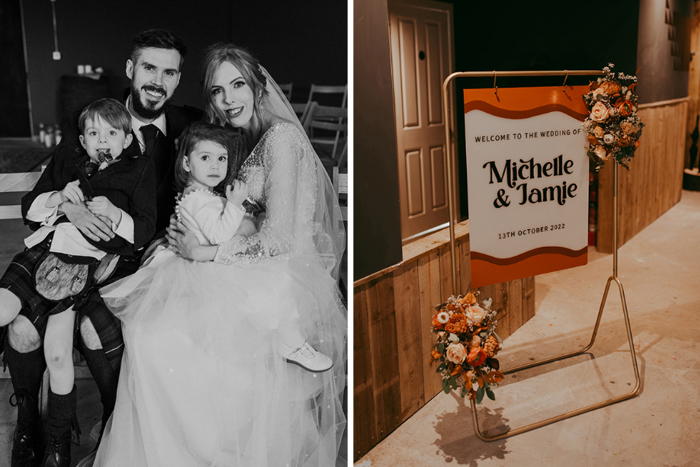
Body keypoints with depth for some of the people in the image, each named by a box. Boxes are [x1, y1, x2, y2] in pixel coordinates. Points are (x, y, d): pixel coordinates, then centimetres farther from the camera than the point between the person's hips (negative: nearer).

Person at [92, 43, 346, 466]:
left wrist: (206, 252, -12)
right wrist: (187, 234, -3)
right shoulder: (234, 141, 15)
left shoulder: (281, 137, -11)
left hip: (282, 282, -7)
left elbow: (279, 237, -18)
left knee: (156, 339, -21)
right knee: (147, 332, -12)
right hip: (246, 275, 7)